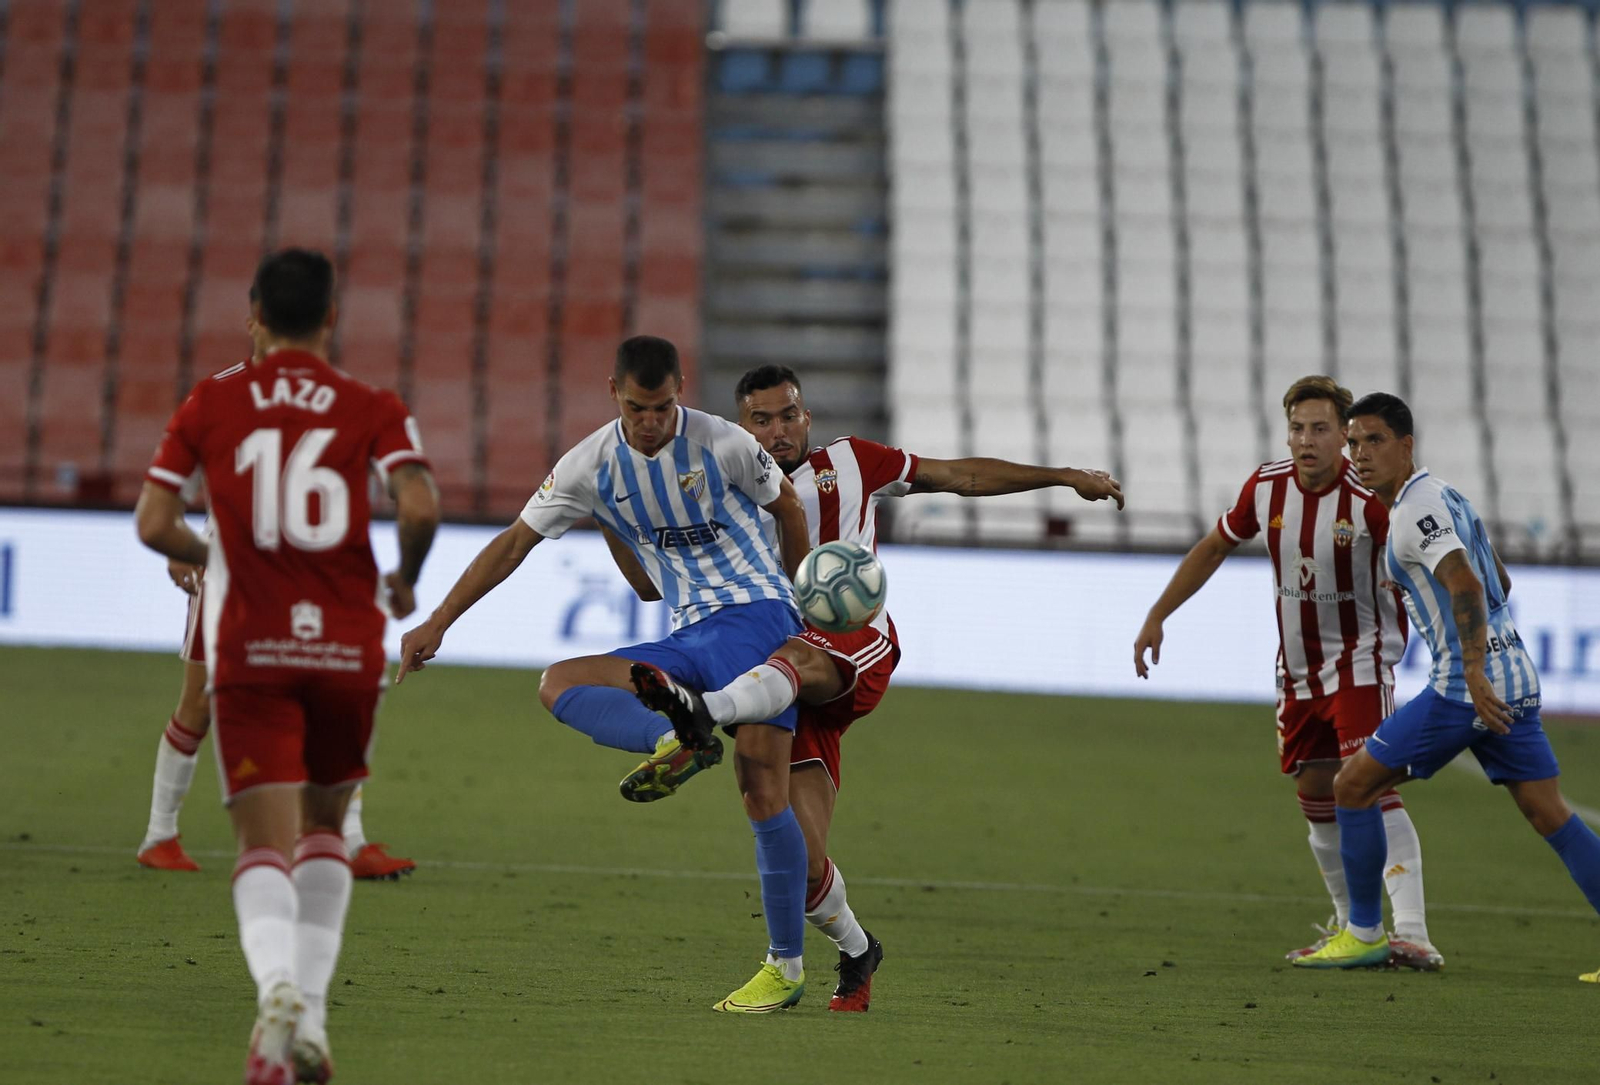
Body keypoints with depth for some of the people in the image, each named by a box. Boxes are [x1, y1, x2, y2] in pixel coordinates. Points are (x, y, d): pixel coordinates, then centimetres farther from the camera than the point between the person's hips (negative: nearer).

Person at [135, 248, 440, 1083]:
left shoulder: (211, 402, 6)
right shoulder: (374, 409, 4)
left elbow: (153, 524, 1)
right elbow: (419, 506, -11)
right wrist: (404, 580, 8)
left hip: (248, 651, -1)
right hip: (348, 647, 1)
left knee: (267, 844, -6)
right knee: (324, 829, 21)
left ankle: (277, 988, -34)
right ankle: (310, 1014, 11)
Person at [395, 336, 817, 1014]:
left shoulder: (723, 444, -8)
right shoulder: (592, 464, 1)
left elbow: (787, 508, 9)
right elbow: (516, 540, 7)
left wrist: (798, 598, 17)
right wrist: (438, 623, 4)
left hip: (753, 613, -5)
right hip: (686, 642, 5)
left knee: (763, 790, -17)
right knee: (558, 685, -13)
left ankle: (786, 965, -12)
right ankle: (677, 742, -37)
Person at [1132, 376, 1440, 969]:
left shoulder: (1370, 498, -20)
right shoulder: (1266, 487, -4)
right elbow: (1214, 548, 12)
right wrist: (1156, 618, 13)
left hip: (1359, 660, -6)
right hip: (1298, 669, 6)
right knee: (1316, 796, 10)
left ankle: (1412, 932, -28)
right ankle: (1351, 926, 28)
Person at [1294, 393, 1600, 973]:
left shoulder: (1416, 508, -12)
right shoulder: (1447, 494, 17)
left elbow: (1467, 587, -25)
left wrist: (1473, 673, -32)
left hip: (1470, 686, -9)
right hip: (1515, 674, 9)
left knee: (1353, 786, 3)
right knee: (1553, 819, 7)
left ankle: (1363, 935, 10)